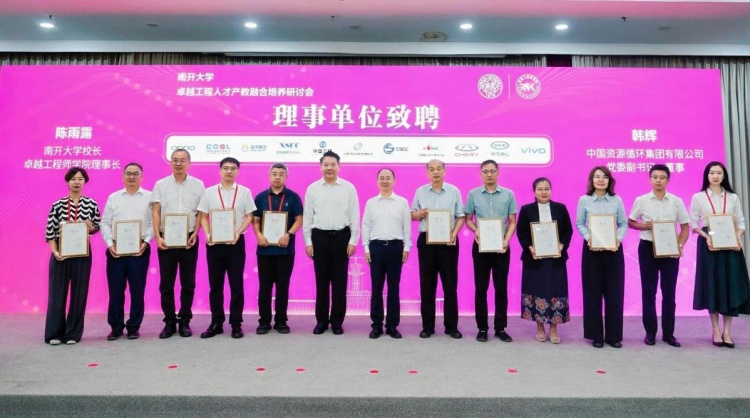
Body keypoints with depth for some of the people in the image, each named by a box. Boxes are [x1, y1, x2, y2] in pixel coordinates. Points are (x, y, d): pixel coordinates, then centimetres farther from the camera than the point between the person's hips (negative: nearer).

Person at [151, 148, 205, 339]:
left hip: (189, 239, 0)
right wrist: (158, 237, -9)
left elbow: (201, 213, 3)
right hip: (166, 239, 1)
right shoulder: (161, 185, 5)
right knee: (166, 283, 4)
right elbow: (156, 212, 1)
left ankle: (184, 321, 16)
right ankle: (169, 322, 14)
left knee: (188, 283, 6)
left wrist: (195, 234, -9)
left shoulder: (198, 185, 3)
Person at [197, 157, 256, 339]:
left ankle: (236, 324, 11)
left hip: (236, 242, -1)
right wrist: (207, 234, -10)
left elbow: (249, 216, 1)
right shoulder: (209, 192, 7)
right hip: (214, 243, 1)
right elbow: (203, 216, 6)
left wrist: (238, 232, -13)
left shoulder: (244, 192, 4)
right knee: (215, 285, 7)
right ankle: (216, 323, 18)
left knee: (236, 285, 2)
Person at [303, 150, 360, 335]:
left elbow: (354, 216, 1)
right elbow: (307, 217, 5)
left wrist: (353, 241, -4)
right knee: (321, 281, 7)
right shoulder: (312, 188, 4)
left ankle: (337, 321, 16)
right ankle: (321, 320, 18)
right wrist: (308, 242, 1)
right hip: (319, 237, 1)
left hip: (341, 237, -1)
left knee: (339, 281, 5)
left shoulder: (348, 188, 1)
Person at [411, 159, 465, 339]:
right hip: (426, 240, 1)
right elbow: (412, 215, 10)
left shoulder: (454, 191, 4)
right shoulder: (420, 192, 8)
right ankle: (427, 326, 15)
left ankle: (451, 326, 15)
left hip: (448, 241, -1)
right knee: (427, 284, 5)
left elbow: (461, 216, 2)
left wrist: (454, 234, -13)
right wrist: (420, 213, -12)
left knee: (450, 284, 4)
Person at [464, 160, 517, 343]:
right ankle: (482, 328, 14)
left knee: (501, 288, 5)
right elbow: (468, 219, 6)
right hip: (480, 245, 0)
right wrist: (476, 231, -14)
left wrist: (506, 240, -12)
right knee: (481, 288, 4)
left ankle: (500, 328, 16)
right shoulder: (473, 194, 2)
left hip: (501, 246, 0)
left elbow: (512, 222, 2)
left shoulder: (508, 194, 1)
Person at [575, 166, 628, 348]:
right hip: (591, 249, -1)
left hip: (613, 249, 1)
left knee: (614, 292, 3)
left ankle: (614, 335, 14)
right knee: (593, 292, 2)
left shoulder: (617, 200, 5)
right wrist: (588, 238, -15)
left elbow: (624, 224, 4)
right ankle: (596, 335, 12)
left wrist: (618, 239, -12)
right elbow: (579, 224, 1)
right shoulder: (584, 200, 2)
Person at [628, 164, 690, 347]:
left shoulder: (677, 202, 2)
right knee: (648, 291, 5)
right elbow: (630, 222, 8)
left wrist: (679, 245, -9)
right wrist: (644, 226, -12)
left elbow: (685, 227, 5)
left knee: (669, 292, 6)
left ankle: (668, 333, 18)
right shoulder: (641, 200, 0)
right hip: (647, 247, -1)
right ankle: (650, 332, 15)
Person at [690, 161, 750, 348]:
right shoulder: (698, 197, 3)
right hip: (709, 244, -2)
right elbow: (693, 223, 0)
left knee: (731, 286, -1)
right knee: (712, 285, 1)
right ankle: (716, 331, 9)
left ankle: (727, 331, 7)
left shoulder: (733, 198, 10)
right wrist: (707, 237, -16)